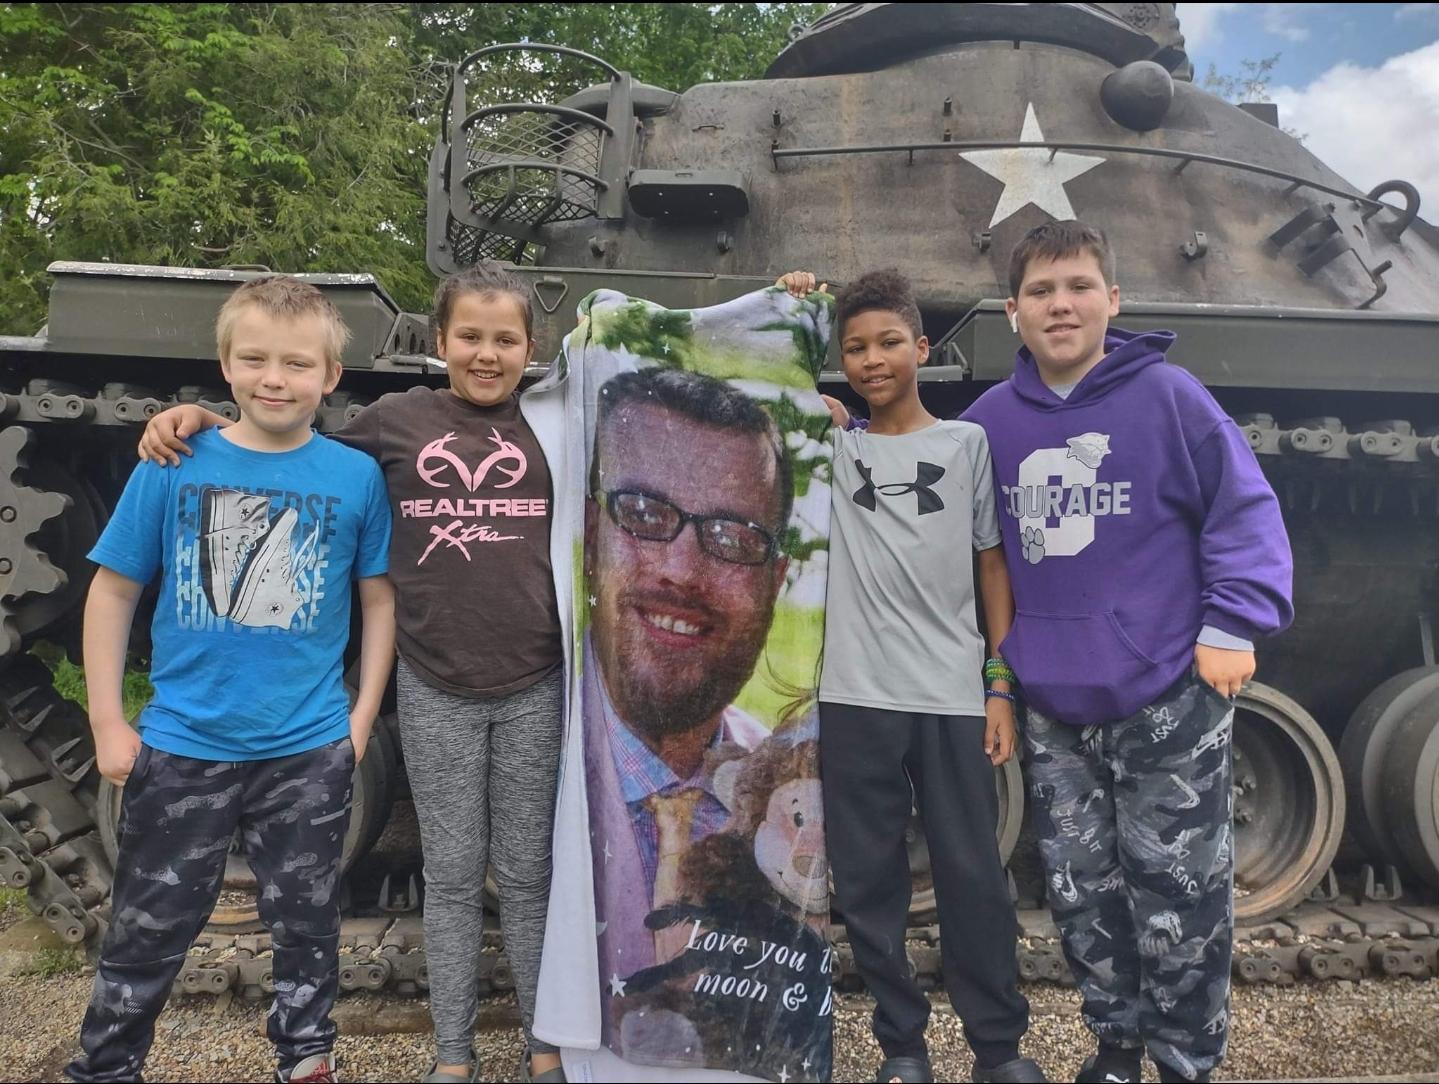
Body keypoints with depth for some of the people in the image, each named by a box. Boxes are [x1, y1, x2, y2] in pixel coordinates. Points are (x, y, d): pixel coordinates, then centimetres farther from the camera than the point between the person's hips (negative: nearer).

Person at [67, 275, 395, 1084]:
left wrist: (362, 720, -2)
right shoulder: (172, 465, -6)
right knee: (148, 931, 16)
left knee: (307, 922, 16)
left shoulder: (357, 476, -7)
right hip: (182, 746, 1)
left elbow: (380, 599, 0)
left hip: (310, 752, 0)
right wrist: (108, 722, 0)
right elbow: (114, 591, 1)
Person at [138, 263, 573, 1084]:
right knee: (452, 875, 12)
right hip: (434, 691, 0)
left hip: (534, 687, 0)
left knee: (528, 872, 12)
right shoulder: (398, 420, 4)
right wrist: (202, 417, 4)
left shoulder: (552, 423, 4)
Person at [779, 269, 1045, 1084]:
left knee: (974, 876, 8)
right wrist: (787, 314, -2)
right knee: (869, 882, 9)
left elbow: (994, 567, 6)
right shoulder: (831, 444, 8)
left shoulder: (967, 442, 6)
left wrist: (1001, 686, 1)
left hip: (953, 698, -1)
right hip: (855, 700, 1)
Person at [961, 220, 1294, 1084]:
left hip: (1169, 696, -3)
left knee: (1179, 890, 8)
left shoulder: (1167, 395, -7)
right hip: (1052, 703, 4)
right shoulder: (992, 418, 3)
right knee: (1083, 889, 16)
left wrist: (1234, 624, -12)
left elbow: (1245, 509, -5)